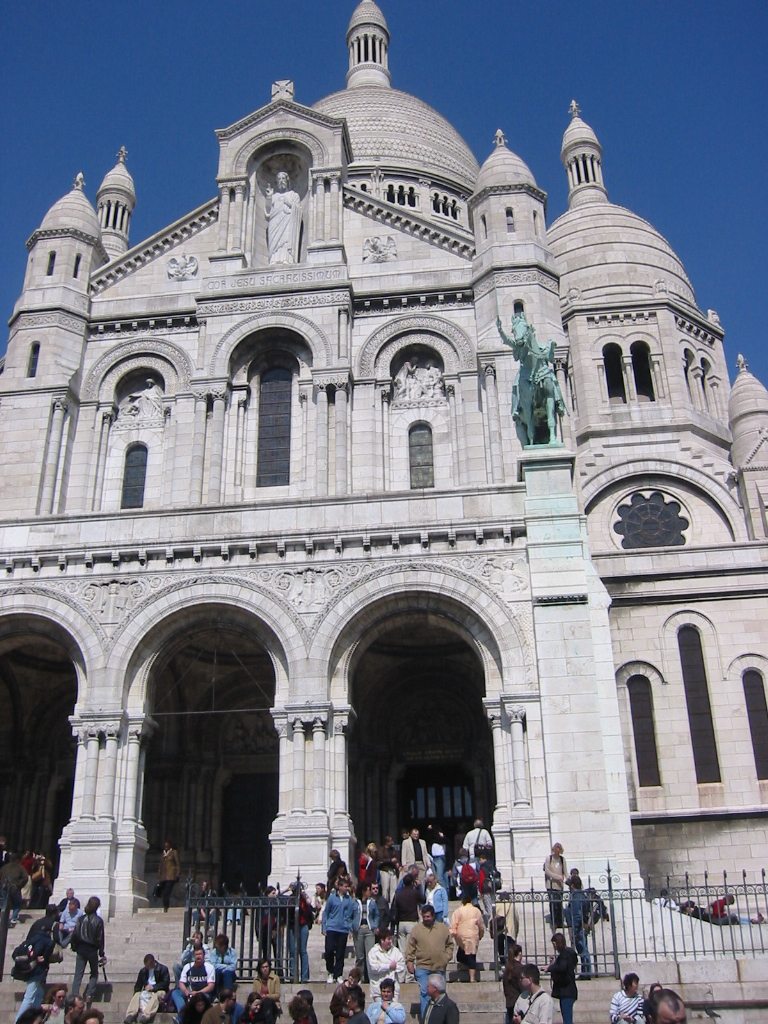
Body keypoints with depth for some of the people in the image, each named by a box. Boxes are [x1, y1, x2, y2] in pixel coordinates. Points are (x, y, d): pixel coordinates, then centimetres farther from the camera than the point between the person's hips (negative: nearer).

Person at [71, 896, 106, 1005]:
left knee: (78, 974, 6)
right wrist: (102, 954, -1)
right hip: (92, 950, -2)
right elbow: (100, 938, -8)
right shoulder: (98, 920, -11)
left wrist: (74, 947, 13)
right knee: (94, 973, 16)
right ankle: (89, 994, 5)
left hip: (81, 949, 2)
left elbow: (75, 934, -1)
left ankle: (75, 995, -6)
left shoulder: (81, 918, -3)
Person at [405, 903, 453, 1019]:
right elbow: (410, 948, 1)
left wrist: (447, 957, 2)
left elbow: (450, 945, 13)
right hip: (422, 968, -2)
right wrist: (409, 962, -5)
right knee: (425, 994, -6)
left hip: (440, 968, 2)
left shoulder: (443, 928, 6)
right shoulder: (417, 929, 1)